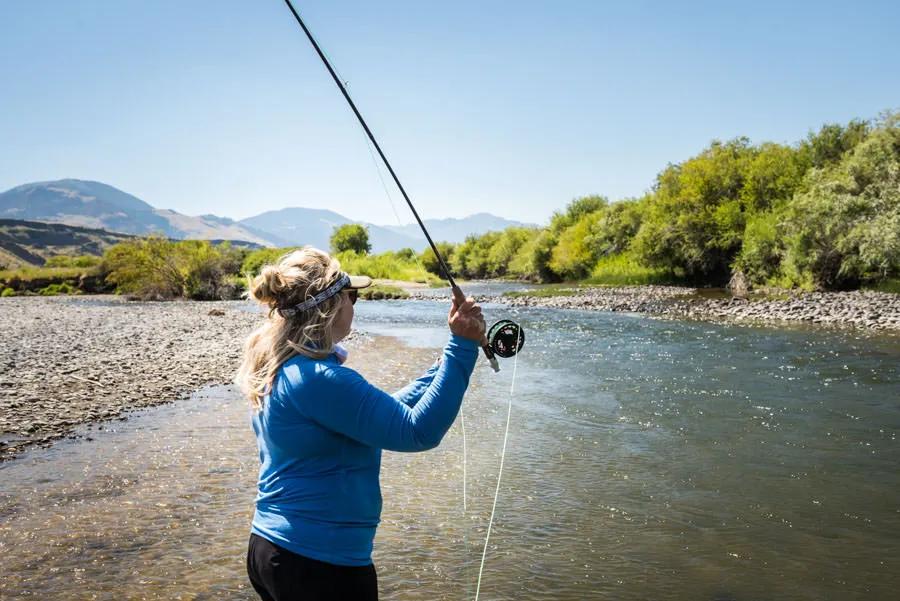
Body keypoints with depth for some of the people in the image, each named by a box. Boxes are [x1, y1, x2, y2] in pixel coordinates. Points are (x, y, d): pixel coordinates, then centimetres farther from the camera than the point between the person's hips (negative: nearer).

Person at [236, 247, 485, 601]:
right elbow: (419, 431, -25)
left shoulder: (277, 369, 5)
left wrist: (450, 360, 8)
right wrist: (462, 347, -21)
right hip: (321, 562, -9)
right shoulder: (316, 378, -24)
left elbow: (380, 412, 10)